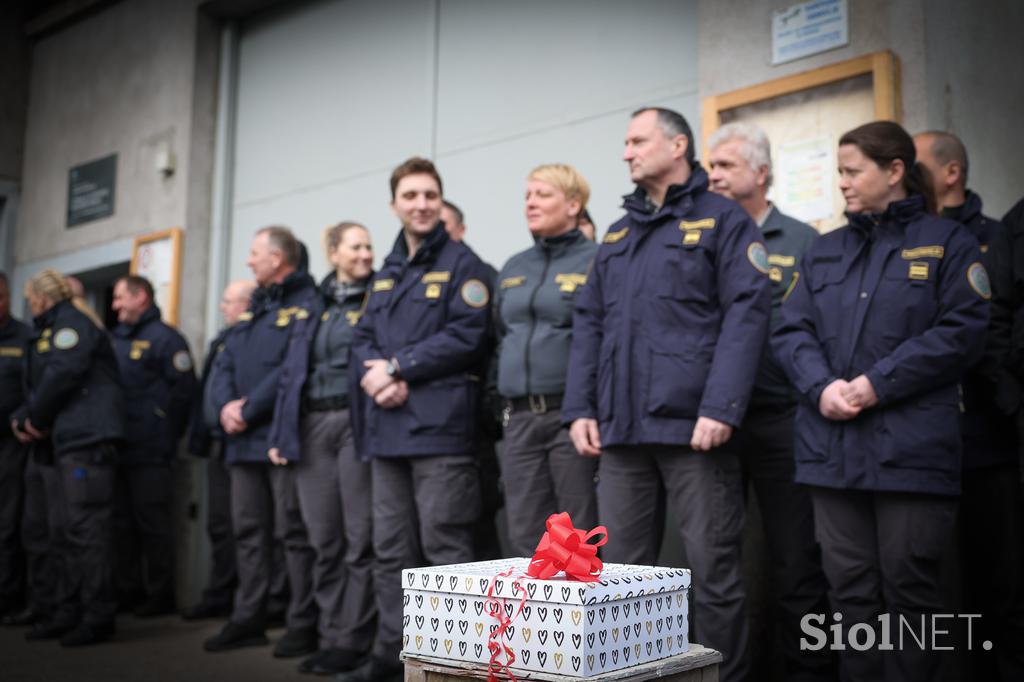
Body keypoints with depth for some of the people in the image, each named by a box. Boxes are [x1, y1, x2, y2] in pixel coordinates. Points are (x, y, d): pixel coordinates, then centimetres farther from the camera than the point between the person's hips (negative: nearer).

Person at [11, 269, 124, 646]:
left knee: (86, 530, -11)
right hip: (65, 444, 10)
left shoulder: (71, 323, -3)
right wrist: (20, 418, 4)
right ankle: (70, 614, 19)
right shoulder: (46, 332, 27)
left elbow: (62, 375, -17)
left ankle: (98, 617, -8)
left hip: (86, 442, -10)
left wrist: (37, 418, -6)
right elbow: (35, 388, 24)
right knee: (67, 532, 12)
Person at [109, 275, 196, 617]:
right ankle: (128, 590, 22)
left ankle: (160, 594, 8)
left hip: (150, 451, -8)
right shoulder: (115, 339, 17)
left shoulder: (164, 337, -6)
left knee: (154, 524, -1)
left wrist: (166, 431, -10)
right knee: (122, 523, 12)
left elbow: (184, 388, -13)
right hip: (117, 449, 8)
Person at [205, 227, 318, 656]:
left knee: (294, 533, -5)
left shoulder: (308, 303, -6)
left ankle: (303, 625, 2)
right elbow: (224, 365, 16)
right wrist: (226, 404, -4)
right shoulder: (252, 309, 22)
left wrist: (249, 410, -16)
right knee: (248, 532, 12)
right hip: (243, 441, 9)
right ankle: (247, 619, 21)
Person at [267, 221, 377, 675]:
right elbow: (291, 371, 15)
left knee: (359, 536, -3)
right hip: (311, 425, 5)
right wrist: (281, 432, 9)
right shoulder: (313, 307, 17)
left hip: (356, 421, -4)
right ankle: (330, 633, 17)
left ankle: (353, 638, 5)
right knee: (323, 537, 8)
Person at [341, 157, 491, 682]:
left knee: (443, 546, -5)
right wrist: (375, 375, -8)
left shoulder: (462, 264, 0)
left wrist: (396, 367, -12)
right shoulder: (386, 273, 21)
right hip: (387, 427, 7)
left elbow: (466, 336, -12)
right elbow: (363, 340, 15)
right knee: (391, 549, 12)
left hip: (439, 425, -7)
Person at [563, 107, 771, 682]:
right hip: (619, 429, 6)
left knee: (714, 570, -1)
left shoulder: (724, 220, 2)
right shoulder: (618, 235, 21)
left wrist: (721, 408, -18)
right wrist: (580, 408, 8)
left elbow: (746, 315, -8)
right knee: (622, 570, 10)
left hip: (692, 428, -6)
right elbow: (589, 324, 18)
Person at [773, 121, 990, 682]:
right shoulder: (824, 252, 17)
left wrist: (877, 384, -15)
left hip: (911, 447, -4)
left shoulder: (946, 243, 4)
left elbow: (962, 331, -8)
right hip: (832, 447, 4)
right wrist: (821, 386, -11)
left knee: (909, 586, 2)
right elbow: (791, 330, 9)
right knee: (850, 588, 9)